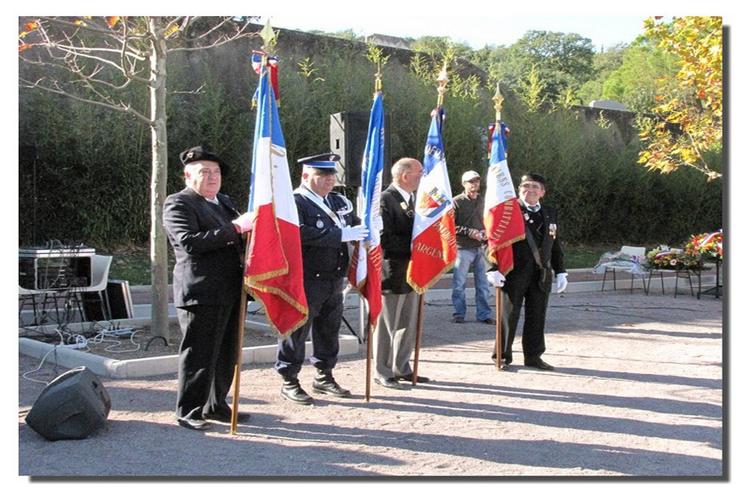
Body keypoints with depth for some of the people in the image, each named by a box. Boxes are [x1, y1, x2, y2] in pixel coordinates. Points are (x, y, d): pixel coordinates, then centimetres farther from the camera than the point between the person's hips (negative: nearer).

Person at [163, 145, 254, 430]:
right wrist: (234, 228, -23)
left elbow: (236, 240, 29)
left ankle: (216, 405, 27)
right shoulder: (178, 203, -7)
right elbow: (189, 241, -22)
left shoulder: (223, 202, 21)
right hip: (201, 294, -8)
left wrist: (252, 226, 7)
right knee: (198, 355, -1)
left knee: (226, 354, 14)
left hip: (229, 292, 8)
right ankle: (188, 412, 12)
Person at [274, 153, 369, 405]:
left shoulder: (338, 201, 13)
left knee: (329, 329, 16)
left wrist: (364, 230, 2)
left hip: (334, 280, 8)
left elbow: (356, 223, 26)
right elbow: (300, 233, -27)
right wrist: (341, 235, -26)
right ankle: (289, 382, 15)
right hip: (306, 281, -7)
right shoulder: (294, 202, -12)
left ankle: (324, 377, 30)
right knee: (296, 331, 2)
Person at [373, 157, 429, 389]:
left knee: (409, 324, 14)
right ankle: (382, 372, 15)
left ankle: (401, 368, 27)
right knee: (387, 325, 3)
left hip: (411, 272, 9)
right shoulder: (385, 199, -14)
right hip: (393, 273, -9)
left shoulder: (411, 199, 14)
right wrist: (414, 245, -18)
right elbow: (385, 239, -21)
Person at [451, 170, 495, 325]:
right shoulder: (457, 202, -4)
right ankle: (459, 314, 14)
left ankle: (484, 314, 16)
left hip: (481, 248, 4)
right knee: (459, 284, 1)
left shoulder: (483, 201, 10)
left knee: (483, 283, 7)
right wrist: (469, 232, -14)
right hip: (463, 248, -4)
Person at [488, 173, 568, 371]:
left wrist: (560, 272, 13)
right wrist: (493, 269, -17)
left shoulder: (550, 213, 14)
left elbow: (555, 245, 19)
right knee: (509, 315, 2)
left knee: (537, 316, 8)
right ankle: (503, 355, 15)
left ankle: (533, 356, 20)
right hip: (514, 273, -5)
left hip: (541, 275, 5)